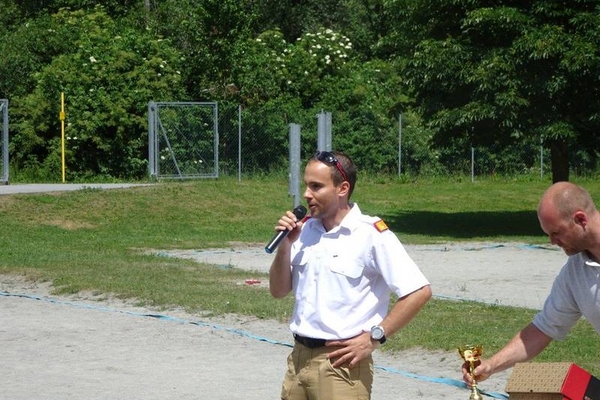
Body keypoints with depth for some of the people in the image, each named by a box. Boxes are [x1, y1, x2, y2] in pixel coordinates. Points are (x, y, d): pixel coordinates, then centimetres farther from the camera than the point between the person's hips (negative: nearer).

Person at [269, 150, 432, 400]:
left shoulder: (371, 235, -12)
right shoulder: (305, 231, 8)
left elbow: (419, 292, -15)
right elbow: (279, 291, 13)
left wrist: (374, 337, -14)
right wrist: (285, 246, -3)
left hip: (341, 363, -7)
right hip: (299, 358, 7)